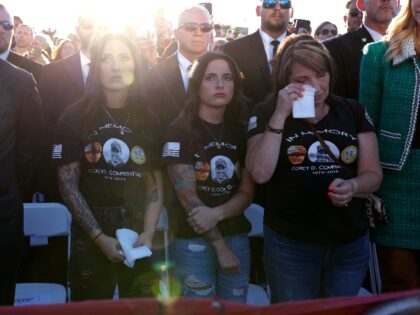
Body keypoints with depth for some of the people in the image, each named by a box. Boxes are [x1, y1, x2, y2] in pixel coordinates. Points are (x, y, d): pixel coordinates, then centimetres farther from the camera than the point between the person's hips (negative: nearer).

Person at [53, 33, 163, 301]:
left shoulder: (148, 121, 3)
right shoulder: (76, 117, -6)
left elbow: (155, 183, 4)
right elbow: (68, 184, -7)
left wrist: (149, 233, -10)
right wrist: (99, 237, -13)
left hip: (138, 231, 2)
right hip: (89, 234, -2)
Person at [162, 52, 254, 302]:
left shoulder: (241, 130, 6)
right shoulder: (181, 130, -8)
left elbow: (247, 193, 3)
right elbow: (188, 197, -13)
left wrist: (216, 213, -17)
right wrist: (220, 247, -14)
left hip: (237, 237, 5)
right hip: (194, 241, -4)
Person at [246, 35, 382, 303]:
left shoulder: (353, 112, 2)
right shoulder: (267, 114, -5)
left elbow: (373, 174, 2)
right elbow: (260, 173, -19)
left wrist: (352, 186, -19)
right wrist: (280, 116, -22)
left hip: (351, 243, 3)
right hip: (289, 244, -3)